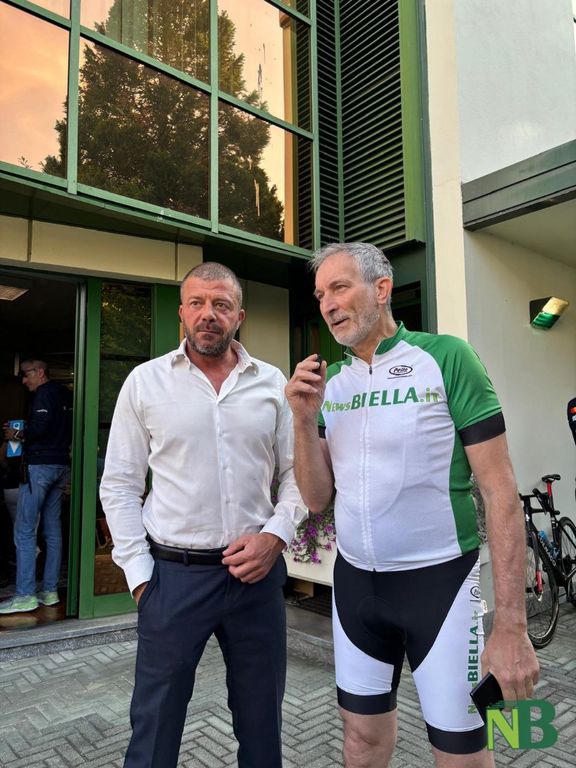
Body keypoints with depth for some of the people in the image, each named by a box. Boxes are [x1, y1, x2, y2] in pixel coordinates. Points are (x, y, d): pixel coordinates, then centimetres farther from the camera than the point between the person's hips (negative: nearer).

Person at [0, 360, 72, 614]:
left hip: (40, 465, -9)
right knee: (53, 530, 9)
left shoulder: (45, 393, -8)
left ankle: (25, 595, -3)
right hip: (61, 466, 9)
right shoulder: (65, 393, 16)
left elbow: (39, 428, -21)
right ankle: (50, 591, 14)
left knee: (24, 531, -5)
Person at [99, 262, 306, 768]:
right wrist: (139, 572, -4)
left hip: (256, 571, 2)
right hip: (173, 574, -1)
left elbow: (296, 473, 6)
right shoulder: (145, 381, -1)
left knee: (261, 723, 17)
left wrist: (275, 535, -9)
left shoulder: (272, 383, 2)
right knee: (155, 725, 13)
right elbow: (119, 485, 1)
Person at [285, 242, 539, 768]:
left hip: (438, 579, -4)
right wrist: (305, 420, -13)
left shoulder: (446, 358, -11)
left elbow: (500, 491, -13)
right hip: (354, 581, 5)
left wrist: (511, 625, -15)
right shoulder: (329, 383, 3)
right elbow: (317, 499, 3)